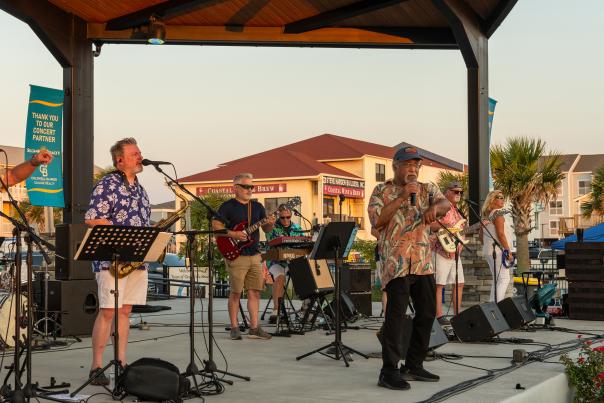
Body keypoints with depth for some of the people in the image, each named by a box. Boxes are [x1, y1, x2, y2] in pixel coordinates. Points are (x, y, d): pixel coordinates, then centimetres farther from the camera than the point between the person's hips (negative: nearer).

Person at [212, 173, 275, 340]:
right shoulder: (227, 206, -3)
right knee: (236, 292, -2)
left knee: (255, 291, 4)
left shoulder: (257, 207, 14)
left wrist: (270, 224, -8)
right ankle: (234, 328, 6)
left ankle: (254, 328, 8)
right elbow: (215, 225, -9)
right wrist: (233, 234, -20)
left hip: (254, 255, 5)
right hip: (236, 256, -5)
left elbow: (266, 229, 15)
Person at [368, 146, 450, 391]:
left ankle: (414, 366, 22)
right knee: (396, 313, -14)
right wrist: (401, 197, -16)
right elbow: (376, 221, -12)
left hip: (423, 262, 6)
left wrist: (435, 207, -31)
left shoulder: (427, 189, 13)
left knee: (427, 312, 9)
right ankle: (389, 371, -11)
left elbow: (445, 204, -7)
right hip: (396, 261, -5)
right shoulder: (382, 191, 3)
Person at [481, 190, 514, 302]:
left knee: (497, 280, 14)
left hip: (487, 250, 9)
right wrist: (508, 252, -15)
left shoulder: (486, 215, 15)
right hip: (497, 250, -9)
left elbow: (482, 236, 18)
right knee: (504, 279, -11)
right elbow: (500, 234, -16)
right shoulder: (497, 213, -10)